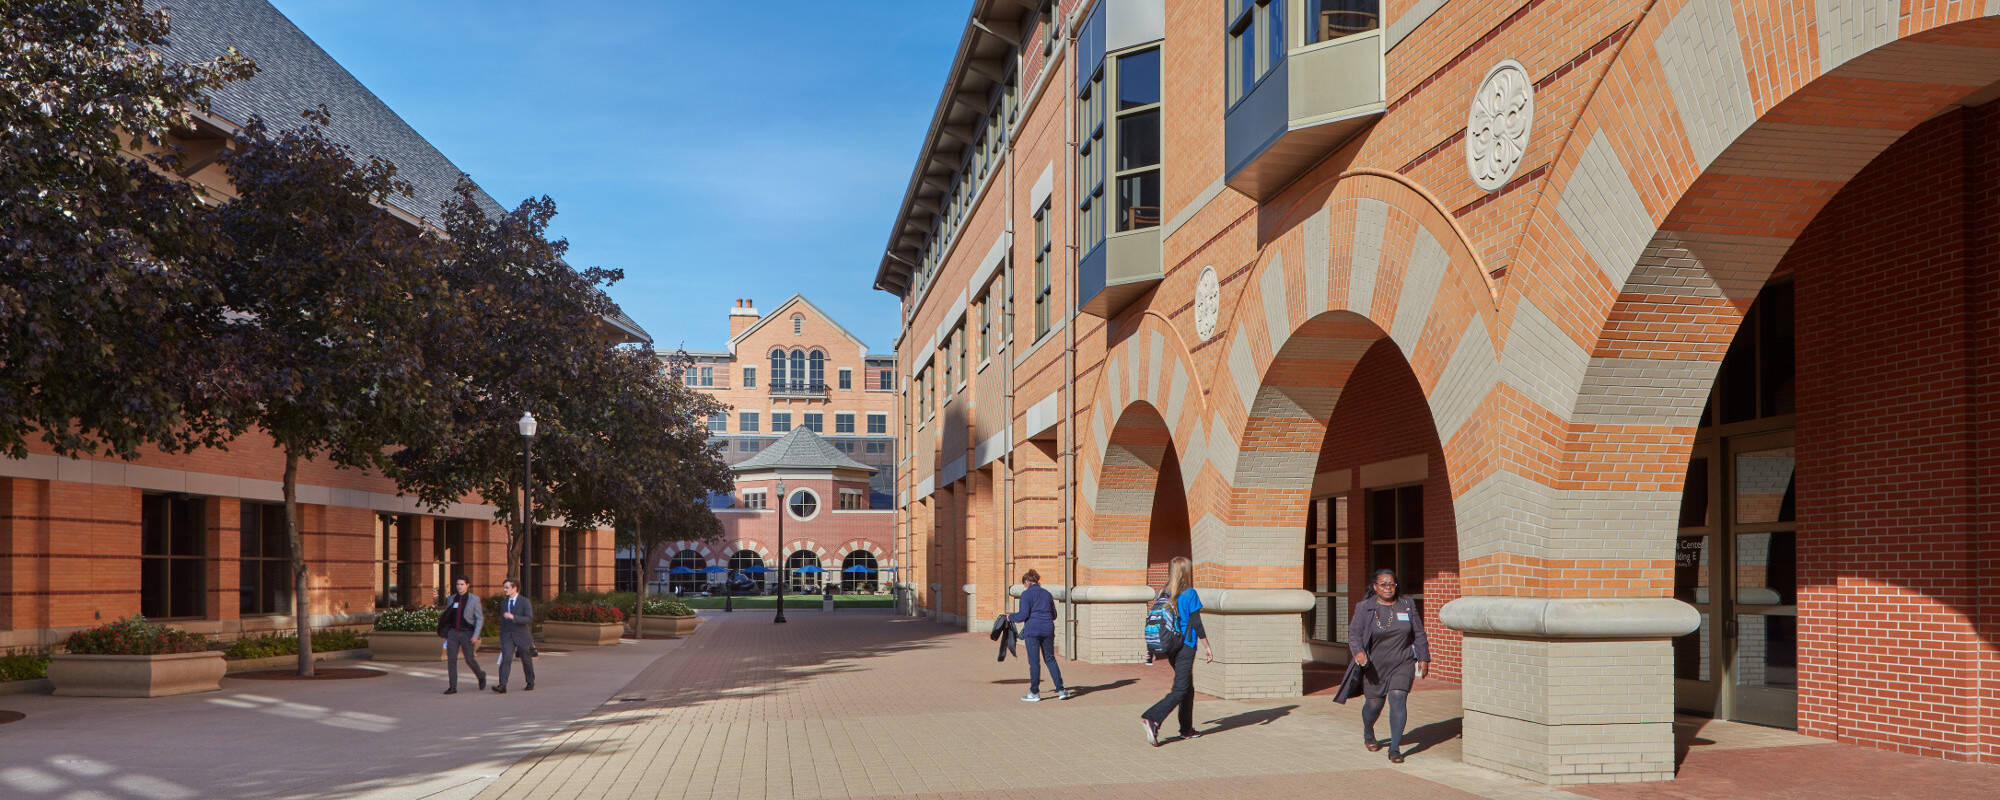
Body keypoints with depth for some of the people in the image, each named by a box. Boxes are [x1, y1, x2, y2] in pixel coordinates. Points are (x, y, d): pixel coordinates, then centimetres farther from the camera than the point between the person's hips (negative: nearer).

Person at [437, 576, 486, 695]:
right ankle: (453, 687, -3)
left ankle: (481, 675, 28)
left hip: (467, 633, -3)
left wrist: (476, 635, -14)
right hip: (453, 632, 3)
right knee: (451, 659, -6)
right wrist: (445, 635, 14)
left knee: (469, 660, -1)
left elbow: (480, 618, -4)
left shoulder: (474, 599, -3)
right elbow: (447, 617, 17)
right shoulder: (451, 599, 8)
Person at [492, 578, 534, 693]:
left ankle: (530, 684, 25)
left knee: (526, 660, 8)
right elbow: (502, 622, 17)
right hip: (507, 636, 3)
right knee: (506, 659, -14)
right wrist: (502, 640, 16)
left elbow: (529, 619, -17)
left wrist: (513, 617, -29)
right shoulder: (504, 603, 10)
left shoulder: (525, 602, -6)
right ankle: (502, 685, -23)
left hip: (522, 636, -3)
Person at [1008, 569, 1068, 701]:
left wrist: (1011, 617, 5)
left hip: (1032, 630, -5)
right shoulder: (1047, 594, 12)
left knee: (1034, 662, 1)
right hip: (1048, 630, 5)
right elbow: (1054, 615, 16)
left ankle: (1034, 693, 7)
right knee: (1050, 659, 13)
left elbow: (1023, 615, -12)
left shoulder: (1026, 594, -5)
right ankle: (1060, 690, 10)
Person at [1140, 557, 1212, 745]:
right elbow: (1196, 624, -11)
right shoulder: (1190, 594, -11)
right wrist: (1206, 647, -3)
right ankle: (1152, 719, -24)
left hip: (1171, 648, 7)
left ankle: (1187, 729, 22)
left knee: (1188, 688, 18)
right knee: (1180, 690, -7)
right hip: (1186, 646, -7)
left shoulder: (1165, 594, 6)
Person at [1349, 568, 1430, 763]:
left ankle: (1395, 748, -11)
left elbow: (1419, 634, 11)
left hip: (1403, 663, 1)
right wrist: (1358, 652, -26)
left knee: (1398, 698, -16)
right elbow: (1354, 634, -8)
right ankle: (1368, 733, 40)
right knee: (1374, 704, 6)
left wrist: (1423, 658, 7)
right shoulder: (1364, 608, -4)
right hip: (1375, 665, -1)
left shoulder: (1407, 605, 4)